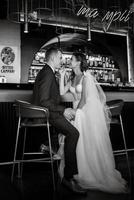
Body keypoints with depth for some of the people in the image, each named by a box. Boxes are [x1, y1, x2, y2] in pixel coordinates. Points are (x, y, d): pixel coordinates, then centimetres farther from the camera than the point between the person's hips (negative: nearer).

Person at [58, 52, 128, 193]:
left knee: (88, 142, -11)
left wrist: (76, 112, -14)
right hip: (77, 112, 6)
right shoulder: (72, 79, 15)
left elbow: (85, 98, -13)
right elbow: (62, 92, 7)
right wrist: (62, 76, 3)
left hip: (88, 112, -6)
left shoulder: (86, 77, -8)